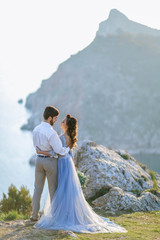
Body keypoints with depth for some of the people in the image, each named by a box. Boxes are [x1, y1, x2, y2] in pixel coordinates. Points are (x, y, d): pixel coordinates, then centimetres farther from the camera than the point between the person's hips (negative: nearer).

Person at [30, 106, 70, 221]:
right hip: (51, 161, -6)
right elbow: (59, 150, -20)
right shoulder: (51, 133, -24)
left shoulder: (36, 129, 1)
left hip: (39, 160, 6)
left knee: (38, 188, 14)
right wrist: (68, 148, -1)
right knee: (53, 189, 7)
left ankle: (35, 215, 17)